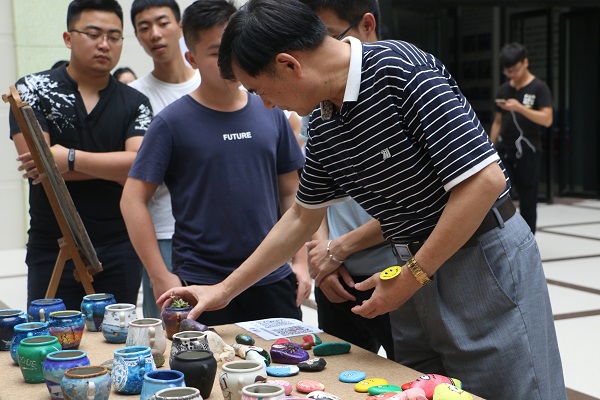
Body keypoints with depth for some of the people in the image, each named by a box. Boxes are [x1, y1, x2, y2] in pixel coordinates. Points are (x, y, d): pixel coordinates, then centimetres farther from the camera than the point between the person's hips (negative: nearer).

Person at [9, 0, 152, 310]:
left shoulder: (135, 103, 4)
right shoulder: (33, 89, 0)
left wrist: (70, 159, -18)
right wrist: (113, 166, -10)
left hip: (119, 250, 1)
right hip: (52, 250, -1)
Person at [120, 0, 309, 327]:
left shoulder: (271, 115, 5)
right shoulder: (173, 122, -6)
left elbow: (291, 193, 12)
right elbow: (133, 199, -6)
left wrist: (300, 262, 5)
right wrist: (161, 278, -10)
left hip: (274, 281, 4)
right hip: (201, 285, -3)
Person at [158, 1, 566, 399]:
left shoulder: (402, 69, -21)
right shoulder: (322, 126, 4)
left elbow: (485, 180, -24)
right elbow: (301, 218, 19)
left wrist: (411, 277, -17)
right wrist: (225, 289, 20)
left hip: (484, 261, -7)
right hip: (417, 275, 7)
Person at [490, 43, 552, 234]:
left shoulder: (539, 88, -3)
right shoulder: (503, 89, 11)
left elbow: (547, 120, -13)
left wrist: (519, 107, -23)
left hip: (527, 152, -4)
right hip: (503, 151, 4)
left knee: (527, 202, 3)